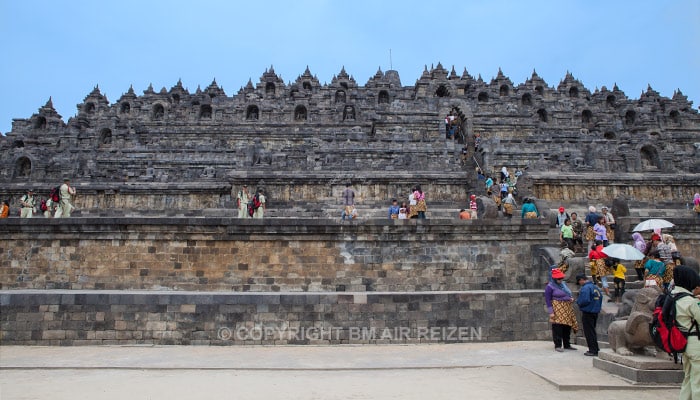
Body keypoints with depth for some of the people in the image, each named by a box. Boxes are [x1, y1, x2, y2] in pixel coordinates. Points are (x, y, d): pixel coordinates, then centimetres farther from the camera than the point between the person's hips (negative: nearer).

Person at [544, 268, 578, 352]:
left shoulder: (563, 284, 16)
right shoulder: (550, 287, -7)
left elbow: (568, 294, 28)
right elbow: (548, 300, -10)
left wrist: (571, 298, 4)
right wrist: (551, 312, -15)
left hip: (567, 310, 8)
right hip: (558, 310, -8)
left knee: (567, 327, 12)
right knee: (558, 328, -7)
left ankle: (567, 345, 24)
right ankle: (557, 346, 0)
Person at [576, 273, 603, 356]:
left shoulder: (585, 288, -19)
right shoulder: (595, 287, 12)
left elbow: (584, 301, -26)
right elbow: (600, 297, 16)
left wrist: (578, 301, -7)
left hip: (587, 313, -9)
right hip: (595, 312, 9)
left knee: (589, 332, -2)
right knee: (593, 331, 18)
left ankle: (593, 350, 0)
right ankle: (596, 348, 24)